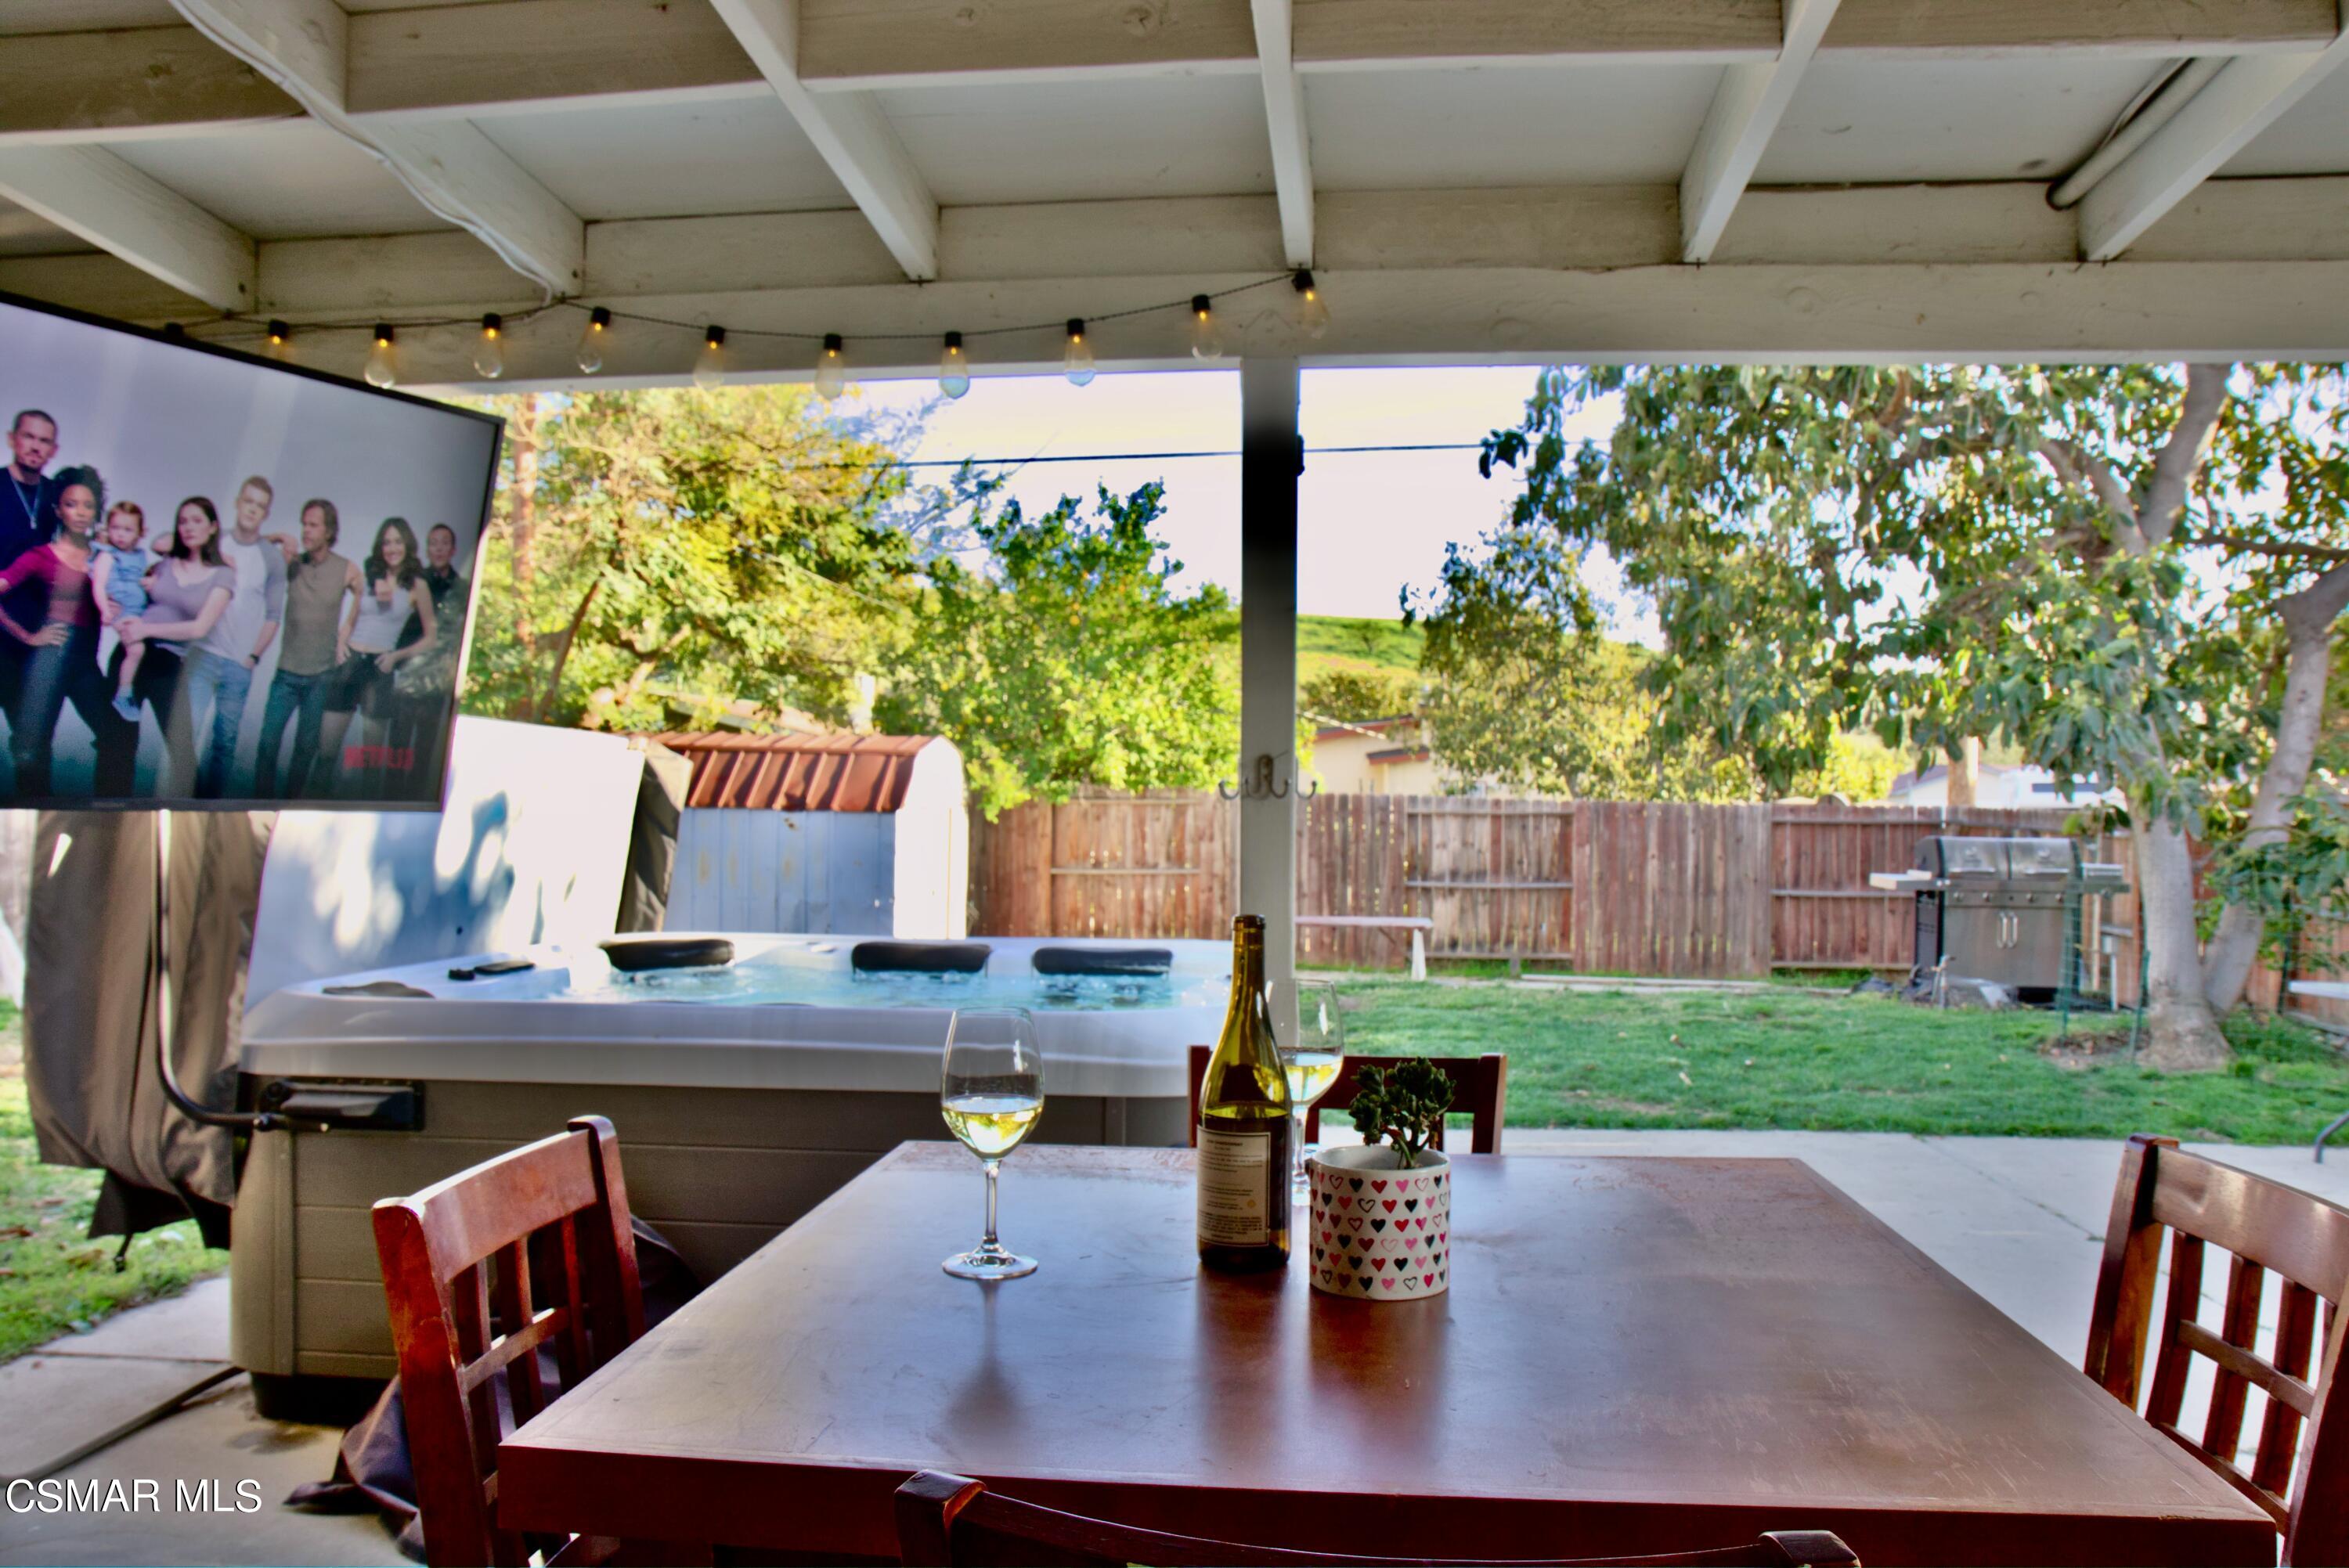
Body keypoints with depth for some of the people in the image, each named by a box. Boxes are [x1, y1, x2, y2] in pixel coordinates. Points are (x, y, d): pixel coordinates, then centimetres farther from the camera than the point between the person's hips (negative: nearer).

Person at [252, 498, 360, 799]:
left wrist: (346, 632, 3)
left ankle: (292, 802, 19)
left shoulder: (347, 569, -2)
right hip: (287, 672, 1)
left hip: (321, 675, -1)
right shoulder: (291, 564, -1)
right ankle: (261, 802, 5)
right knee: (268, 742, -3)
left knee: (306, 747, 8)